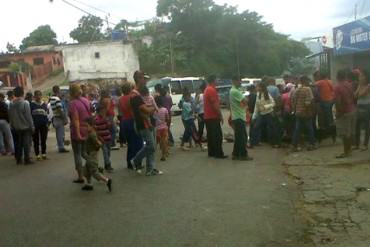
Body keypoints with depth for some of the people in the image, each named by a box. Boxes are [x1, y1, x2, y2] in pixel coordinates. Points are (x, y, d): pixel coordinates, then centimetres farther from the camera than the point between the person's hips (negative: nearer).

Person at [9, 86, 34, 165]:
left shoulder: (11, 105, 0)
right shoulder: (25, 103, -15)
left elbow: (10, 117, 6)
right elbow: (28, 116, -14)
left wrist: (13, 125, 17)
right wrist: (32, 126, -6)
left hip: (17, 128, 5)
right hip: (26, 127, -5)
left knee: (18, 144, 12)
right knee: (26, 143, 0)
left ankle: (18, 159, 17)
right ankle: (27, 159, 0)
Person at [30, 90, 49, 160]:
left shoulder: (44, 104, 7)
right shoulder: (32, 104, -1)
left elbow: (46, 114, 10)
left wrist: (47, 124, 5)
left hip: (43, 125, 2)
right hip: (35, 125, -2)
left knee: (43, 140, 7)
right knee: (36, 141, 4)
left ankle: (43, 154, 16)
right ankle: (37, 155, 11)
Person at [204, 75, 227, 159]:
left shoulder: (207, 90, 17)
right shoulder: (212, 90, -15)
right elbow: (215, 104, -20)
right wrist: (220, 115, -14)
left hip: (208, 117, 10)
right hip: (213, 117, -10)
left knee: (210, 135, 12)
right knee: (217, 136, -7)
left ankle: (211, 152, 17)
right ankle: (219, 153, -7)